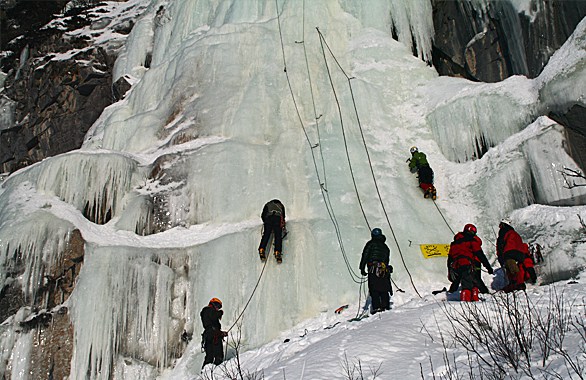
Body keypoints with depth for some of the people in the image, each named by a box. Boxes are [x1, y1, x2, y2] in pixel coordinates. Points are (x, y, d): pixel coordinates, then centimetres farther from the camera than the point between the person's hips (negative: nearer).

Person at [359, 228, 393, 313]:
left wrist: (362, 268, -2)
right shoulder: (385, 246, 23)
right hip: (384, 270, 5)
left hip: (373, 270, -5)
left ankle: (376, 307, -17)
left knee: (374, 290, -7)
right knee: (384, 290, 9)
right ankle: (386, 307, 3)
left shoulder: (371, 243, 5)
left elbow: (365, 256, -2)